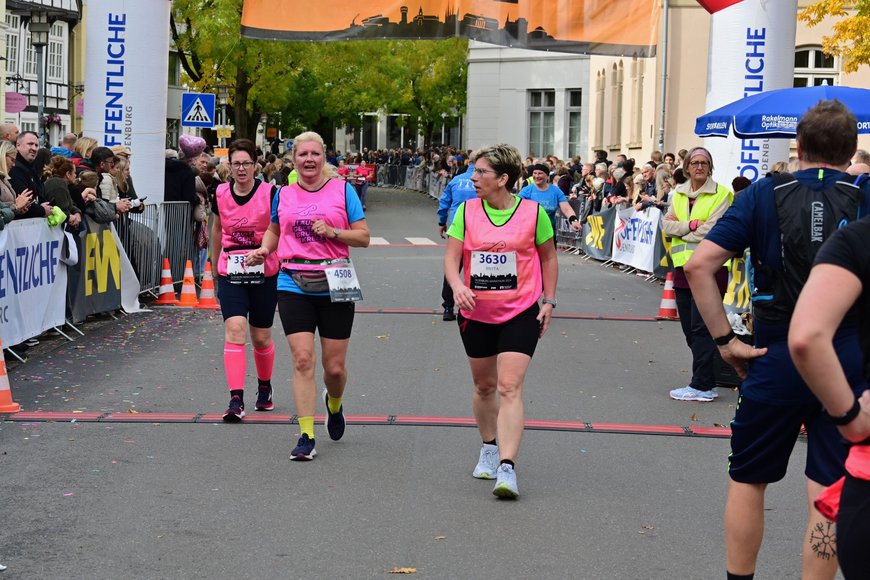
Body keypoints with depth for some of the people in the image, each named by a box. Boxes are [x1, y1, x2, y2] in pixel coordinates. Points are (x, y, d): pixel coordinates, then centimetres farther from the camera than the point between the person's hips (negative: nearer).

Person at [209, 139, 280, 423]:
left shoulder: (270, 193, -8)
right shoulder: (220, 194, 2)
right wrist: (214, 266, 24)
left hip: (264, 274, -1)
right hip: (230, 273, 2)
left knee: (261, 337, 9)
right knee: (234, 330, -14)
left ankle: (264, 388, 36)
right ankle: (236, 400, -16)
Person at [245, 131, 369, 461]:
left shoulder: (342, 190, 2)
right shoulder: (283, 194, 10)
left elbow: (363, 237, 2)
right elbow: (274, 231, 26)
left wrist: (332, 231, -14)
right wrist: (264, 250, 6)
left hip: (335, 286, -1)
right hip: (294, 286, 1)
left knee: (334, 367, 4)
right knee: (302, 360, -9)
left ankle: (334, 405, 39)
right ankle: (306, 436, -4)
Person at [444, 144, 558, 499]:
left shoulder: (533, 212, -5)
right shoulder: (466, 211, -1)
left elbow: (548, 257, 8)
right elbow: (451, 257, -3)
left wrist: (548, 300, 3)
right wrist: (458, 286, -23)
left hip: (520, 313, -3)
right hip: (476, 313, 3)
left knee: (510, 388, -14)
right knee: (484, 386, 16)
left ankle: (507, 468, -19)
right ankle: (489, 449, 39)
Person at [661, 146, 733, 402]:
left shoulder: (721, 194, -4)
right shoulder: (678, 194, 15)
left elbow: (712, 230, -13)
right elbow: (667, 225, 5)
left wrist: (679, 228, -4)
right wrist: (691, 225, -12)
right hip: (683, 266, 7)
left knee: (701, 328, -9)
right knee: (689, 329, 9)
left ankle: (702, 386, -5)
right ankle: (707, 380, 19)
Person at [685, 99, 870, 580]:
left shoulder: (763, 195, -1)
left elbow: (699, 265, -9)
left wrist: (725, 340, -5)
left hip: (776, 359, 0)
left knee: (748, 480, 16)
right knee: (827, 494, 5)